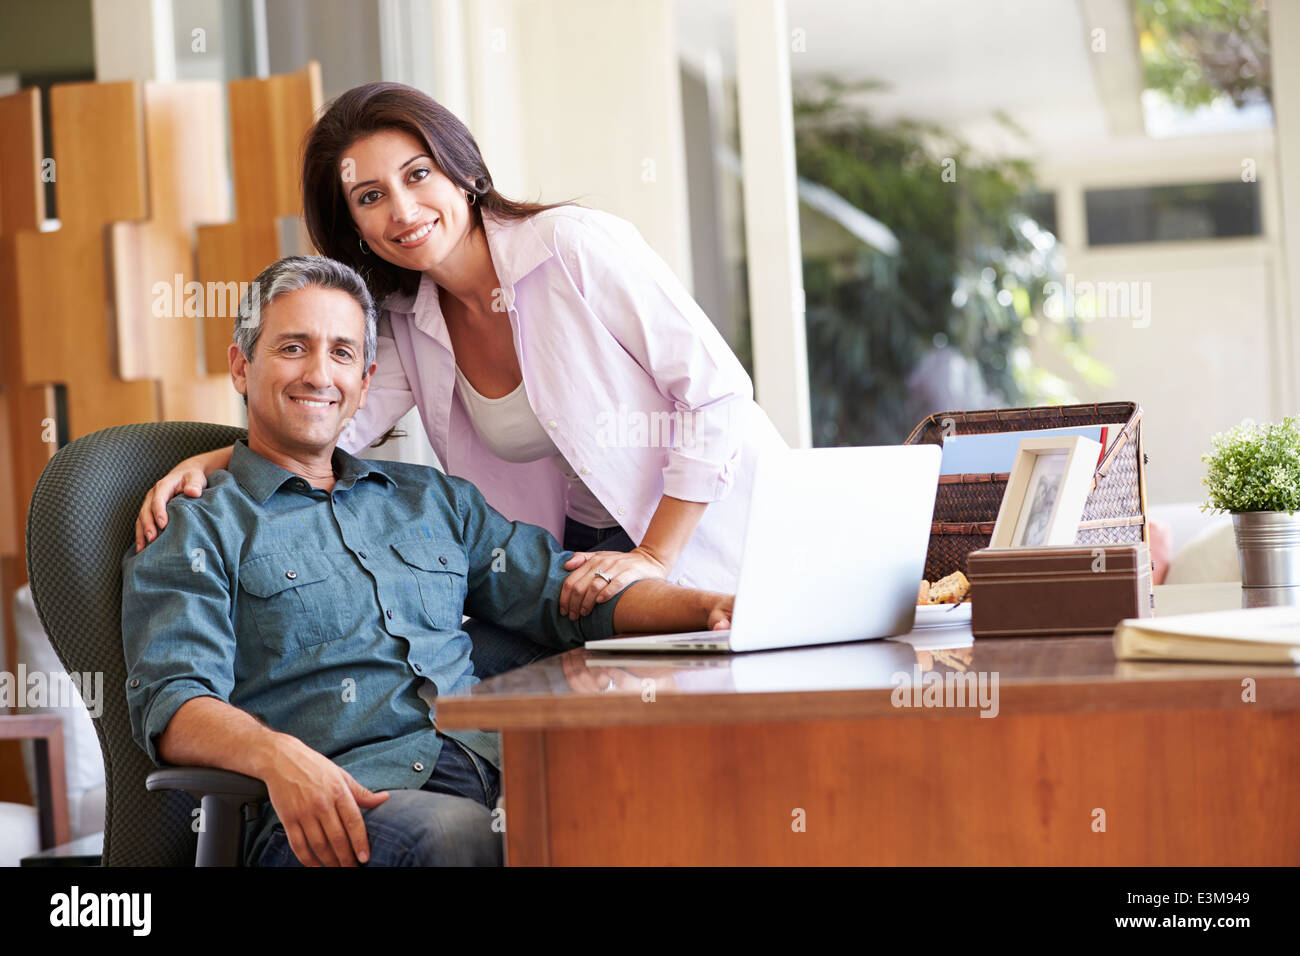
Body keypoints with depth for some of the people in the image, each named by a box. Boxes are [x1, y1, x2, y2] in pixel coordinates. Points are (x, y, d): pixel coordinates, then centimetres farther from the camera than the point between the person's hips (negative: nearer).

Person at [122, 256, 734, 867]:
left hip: (490, 764, 4)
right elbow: (172, 699, -2)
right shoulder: (199, 530, 12)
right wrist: (276, 755, -26)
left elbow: (561, 589, 25)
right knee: (456, 832, -40)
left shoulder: (433, 499, 30)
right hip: (326, 815, -4)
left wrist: (708, 607, 5)